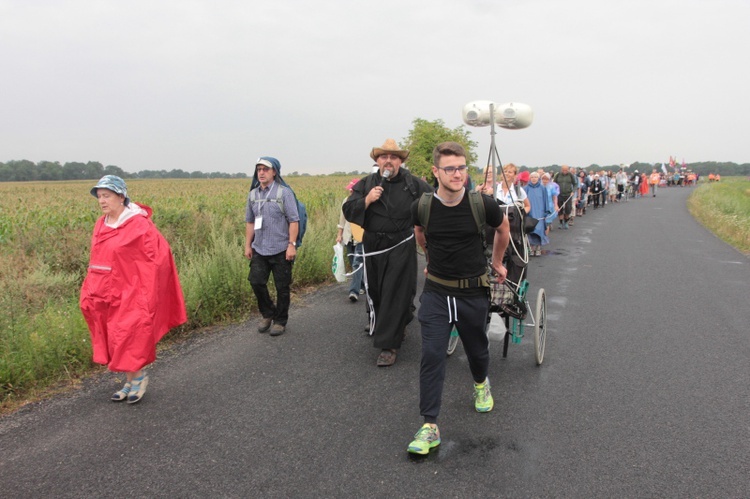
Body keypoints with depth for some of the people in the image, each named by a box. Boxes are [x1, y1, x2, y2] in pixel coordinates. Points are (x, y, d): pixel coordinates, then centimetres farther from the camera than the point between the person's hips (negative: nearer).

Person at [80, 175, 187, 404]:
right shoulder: (101, 224, 8)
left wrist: (148, 294, -16)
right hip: (107, 294, 7)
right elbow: (96, 259, 16)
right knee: (115, 338, 11)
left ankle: (139, 375, 16)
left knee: (127, 337, -7)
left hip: (131, 294, -7)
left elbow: (158, 256, -15)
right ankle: (131, 381, 24)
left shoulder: (139, 224, -14)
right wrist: (90, 291, 13)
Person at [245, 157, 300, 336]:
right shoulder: (253, 194, 8)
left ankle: (280, 321, 21)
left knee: (282, 287, 5)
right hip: (259, 249, 5)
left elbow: (294, 220, -10)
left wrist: (292, 245, -15)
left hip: (281, 249, -4)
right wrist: (248, 245, 12)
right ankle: (268, 313, 24)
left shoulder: (284, 192, -8)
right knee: (256, 282, 1)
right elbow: (249, 222, 16)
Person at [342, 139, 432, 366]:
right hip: (373, 247, 4)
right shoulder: (365, 184, 4)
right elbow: (348, 211, -3)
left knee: (395, 295, -4)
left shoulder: (414, 184, -2)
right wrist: (366, 200, -18)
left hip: (401, 247, -3)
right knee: (374, 293, 13)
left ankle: (388, 345, 2)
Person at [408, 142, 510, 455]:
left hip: (473, 291, 0)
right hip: (436, 291, 0)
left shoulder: (483, 205, -14)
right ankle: (430, 426, 0)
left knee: (476, 349, 17)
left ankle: (481, 384, 52)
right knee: (432, 355, -7)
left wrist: (497, 262, 20)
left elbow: (502, 230, 10)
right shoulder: (422, 207, -10)